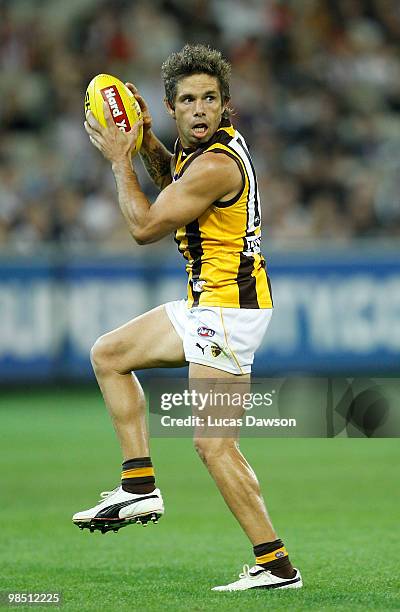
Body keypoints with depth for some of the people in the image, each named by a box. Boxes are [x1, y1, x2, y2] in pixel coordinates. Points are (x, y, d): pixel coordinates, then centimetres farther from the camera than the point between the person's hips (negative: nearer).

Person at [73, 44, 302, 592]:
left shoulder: (216, 163, -22)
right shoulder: (198, 146, 8)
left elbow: (145, 228, -14)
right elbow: (175, 185, 32)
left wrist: (119, 160, -3)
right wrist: (145, 140, 14)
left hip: (229, 308, -11)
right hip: (207, 305, 11)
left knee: (214, 444, -13)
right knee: (108, 353, 21)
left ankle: (277, 566, -11)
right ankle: (140, 487, 17)